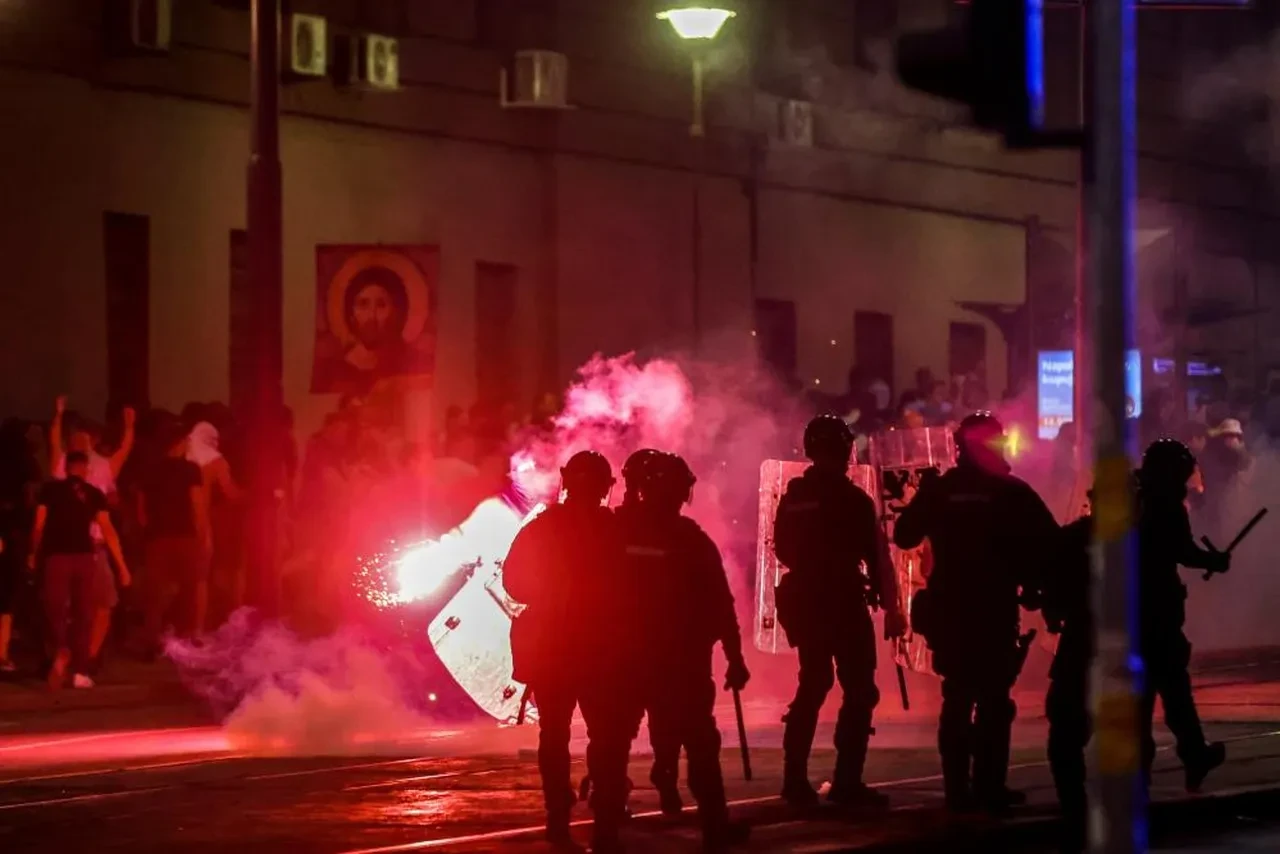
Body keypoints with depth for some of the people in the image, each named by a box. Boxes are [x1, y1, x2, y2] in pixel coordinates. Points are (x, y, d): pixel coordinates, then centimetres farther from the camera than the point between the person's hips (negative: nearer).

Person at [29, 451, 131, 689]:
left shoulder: (50, 489, 5)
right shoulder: (94, 494, 5)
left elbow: (39, 525, 4)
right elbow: (108, 531, 1)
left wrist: (33, 554, 20)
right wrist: (122, 565, 4)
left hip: (57, 557, 0)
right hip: (85, 557, 0)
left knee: (56, 610, 5)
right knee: (83, 614, 10)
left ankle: (61, 651, -26)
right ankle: (80, 672, 8)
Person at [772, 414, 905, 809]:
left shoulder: (793, 497, 5)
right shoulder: (851, 498, -12)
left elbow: (783, 550, 14)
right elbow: (877, 556, -13)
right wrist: (890, 606, -7)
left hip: (804, 603, 6)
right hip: (844, 604, -6)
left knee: (812, 687, 16)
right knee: (859, 691, -1)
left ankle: (796, 780, 11)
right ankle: (847, 783, -9)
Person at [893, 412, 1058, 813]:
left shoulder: (937, 490, 2)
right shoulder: (1012, 492, -5)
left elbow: (904, 536, 6)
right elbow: (1048, 544, -10)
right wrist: (1033, 582, 5)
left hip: (948, 609, 3)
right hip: (995, 610, -3)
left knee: (957, 697, 10)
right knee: (994, 699, -1)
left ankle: (958, 788, 7)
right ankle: (990, 788, -6)